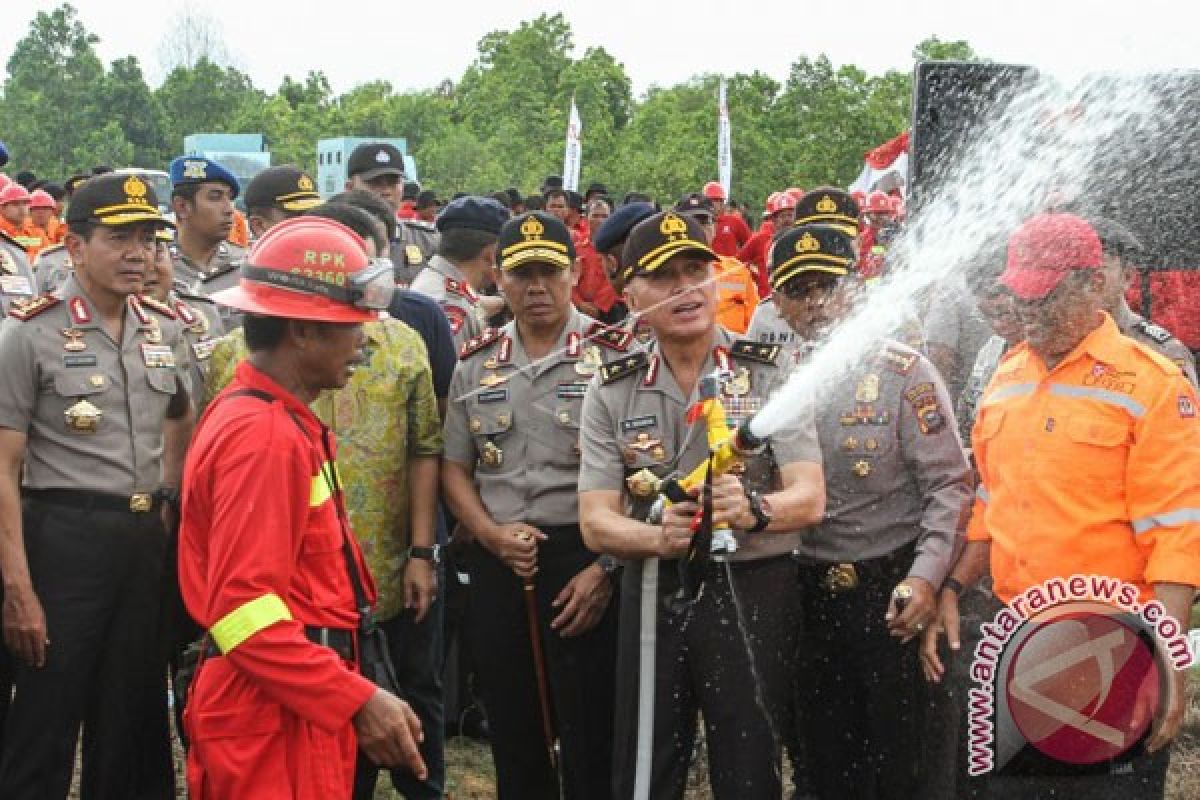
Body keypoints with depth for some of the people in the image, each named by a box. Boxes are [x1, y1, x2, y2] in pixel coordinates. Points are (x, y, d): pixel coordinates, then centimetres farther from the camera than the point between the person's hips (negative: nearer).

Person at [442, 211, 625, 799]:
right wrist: (491, 533, -4)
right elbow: (454, 467, 13)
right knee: (510, 729, 13)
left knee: (590, 734, 0)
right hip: (496, 564, 4)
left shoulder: (614, 355, -4)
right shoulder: (475, 364, 10)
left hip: (584, 558, -4)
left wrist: (606, 567, -13)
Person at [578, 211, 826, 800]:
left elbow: (809, 499, -9)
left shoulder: (770, 374, -2)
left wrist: (753, 509, -30)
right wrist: (658, 536, -23)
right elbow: (595, 523, -1)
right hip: (653, 595, 2)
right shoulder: (612, 393, 4)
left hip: (754, 592, -2)